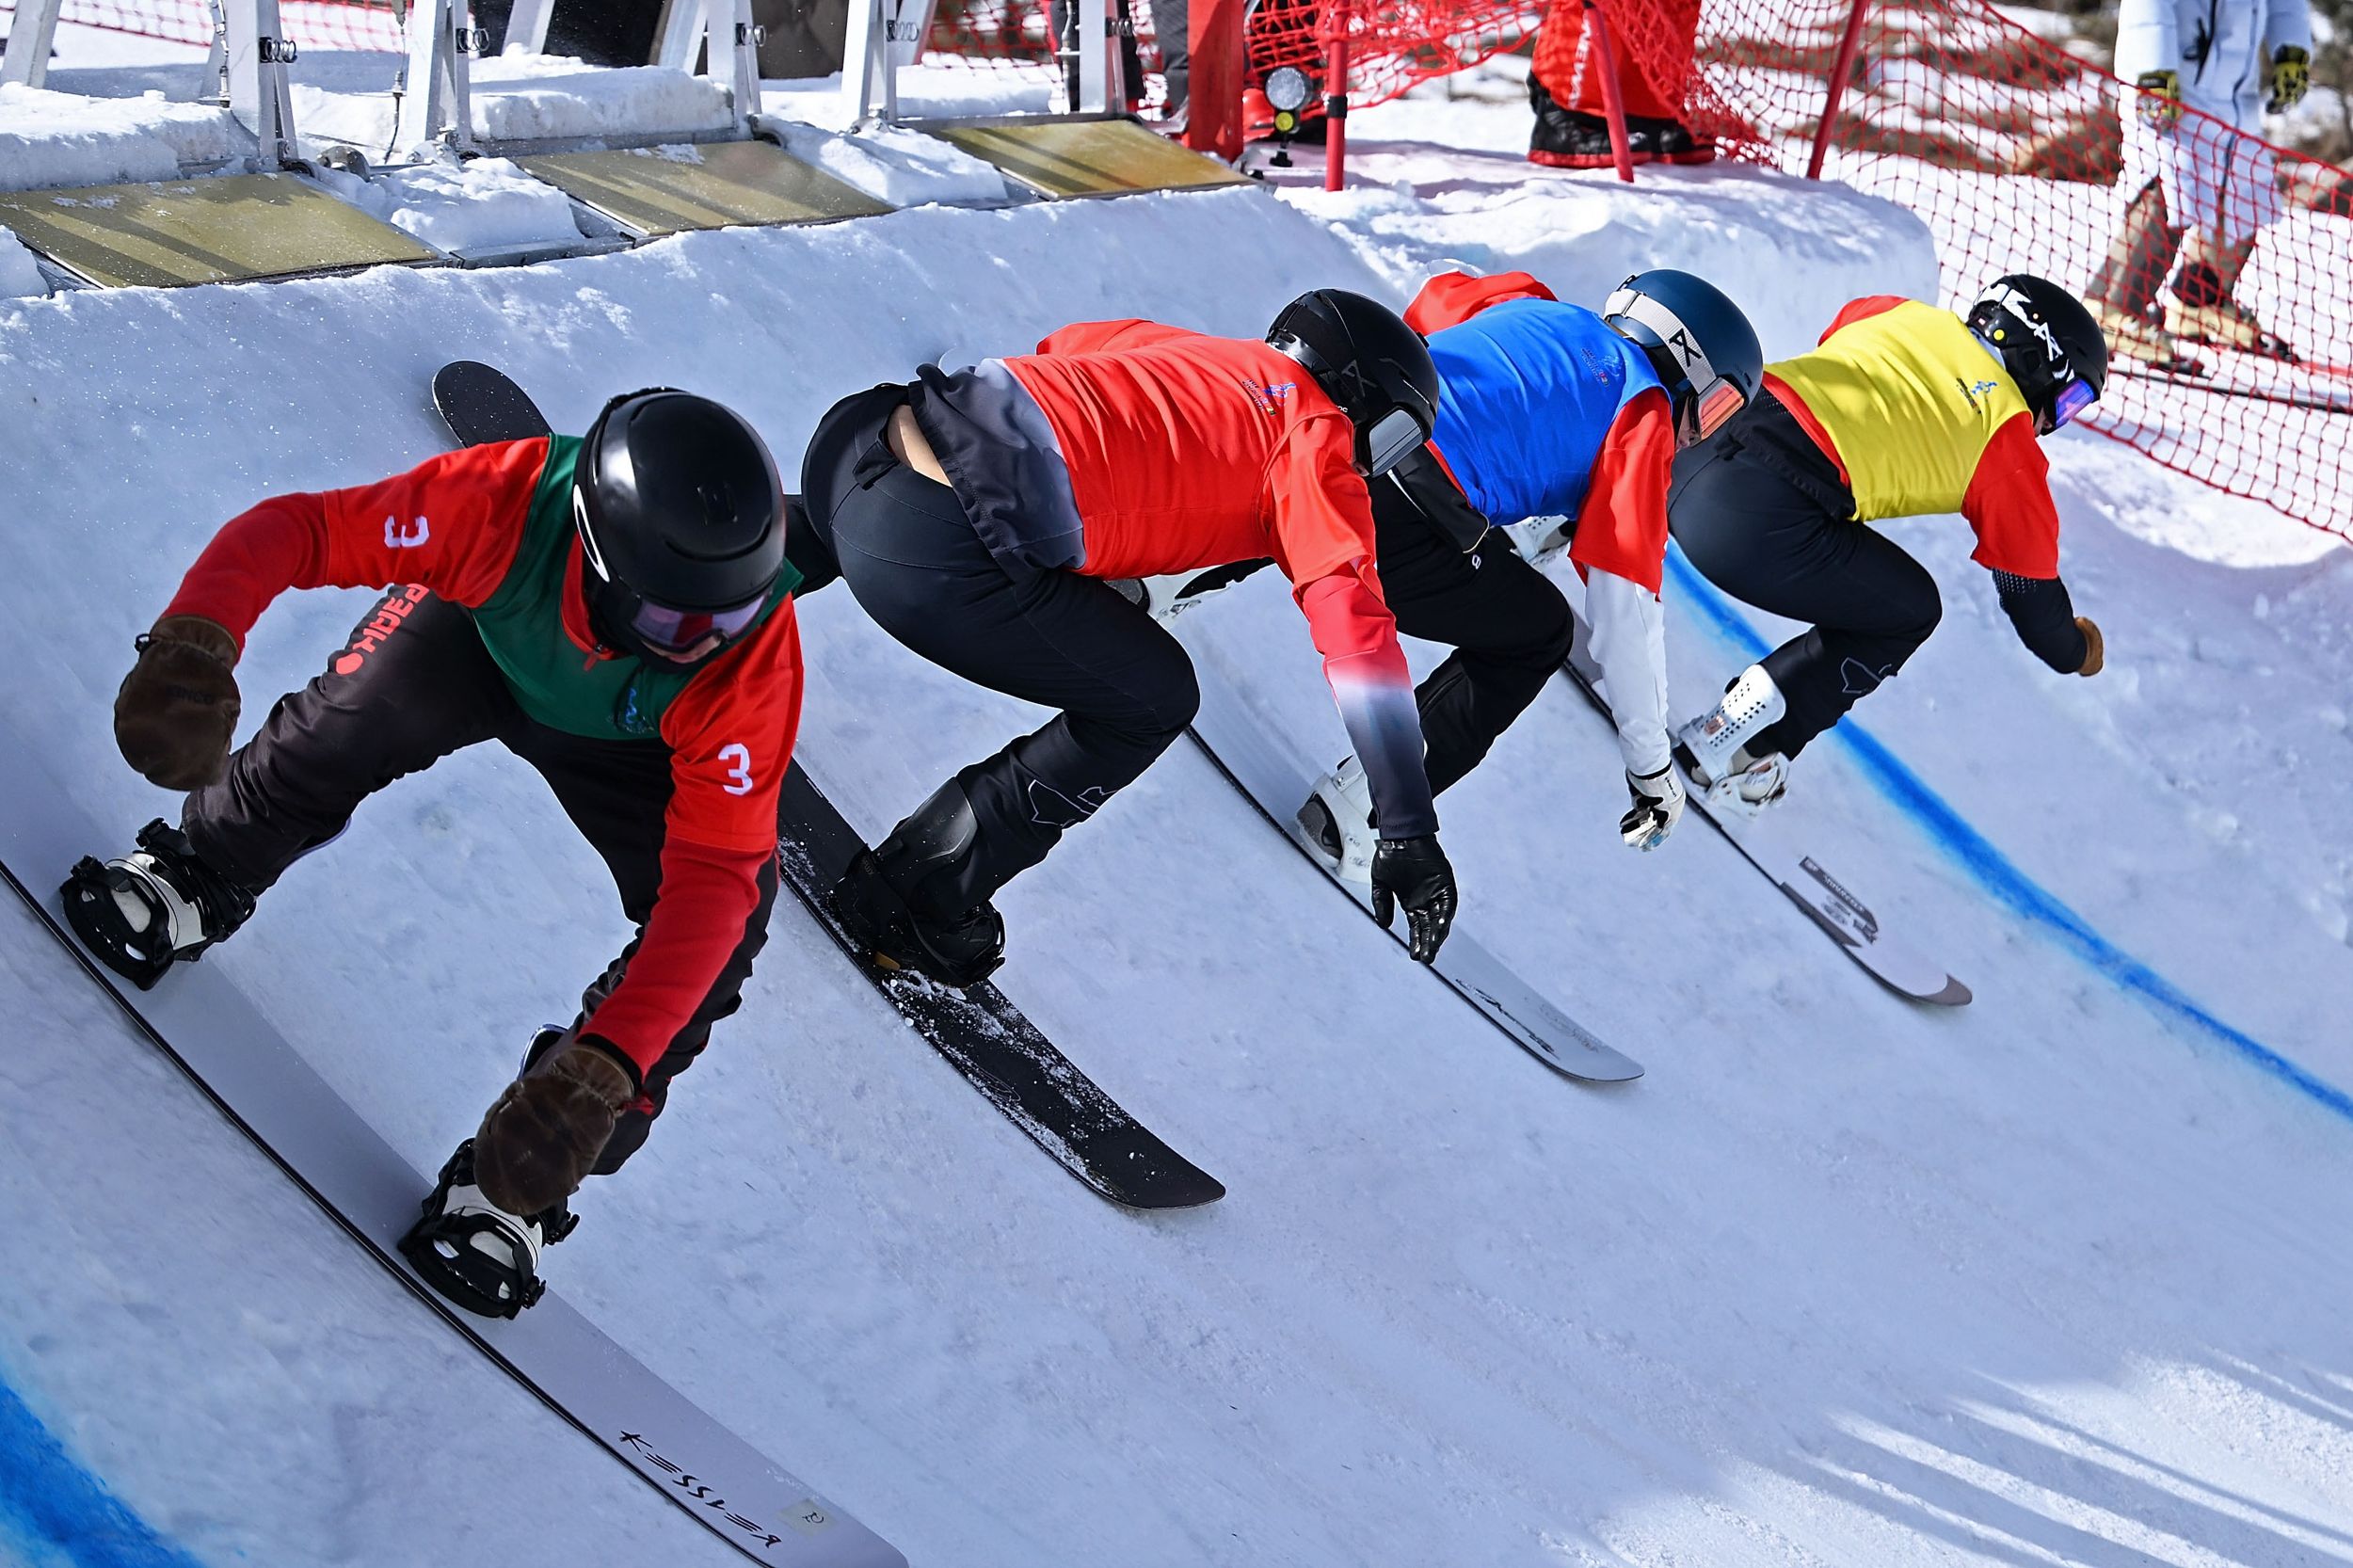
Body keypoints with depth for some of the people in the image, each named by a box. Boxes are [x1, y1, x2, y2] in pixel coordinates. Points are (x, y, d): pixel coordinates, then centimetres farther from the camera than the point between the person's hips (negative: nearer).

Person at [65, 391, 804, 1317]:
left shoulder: (751, 662, -42)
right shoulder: (507, 503, -42)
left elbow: (711, 880, -42)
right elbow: (292, 529, -36)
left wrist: (602, 1072, -52)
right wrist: (194, 645, -57)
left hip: (625, 744, 0)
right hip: (477, 638, 0)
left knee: (717, 935, -19)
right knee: (350, 719, -28)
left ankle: (516, 1181, 1)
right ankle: (199, 880, 6)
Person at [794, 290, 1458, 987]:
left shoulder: (1167, 343, 26)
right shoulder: (1316, 442, 8)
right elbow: (1358, 632, -1)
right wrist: (1409, 831, 1)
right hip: (939, 558, -7)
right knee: (1153, 701, 15)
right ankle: (919, 893, 15)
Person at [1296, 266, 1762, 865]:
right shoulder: (1645, 414, 10)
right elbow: (1625, 608, 6)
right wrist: (1650, 765, 14)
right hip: (1401, 518, -7)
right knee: (1537, 634, 18)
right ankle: (1361, 799, 6)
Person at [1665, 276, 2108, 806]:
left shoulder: (1897, 313, 23)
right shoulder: (2008, 438, 11)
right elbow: (2029, 584, 21)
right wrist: (2072, 652, 42)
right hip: (1759, 528, -6)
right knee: (1909, 611, 19)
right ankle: (1734, 744, 13)